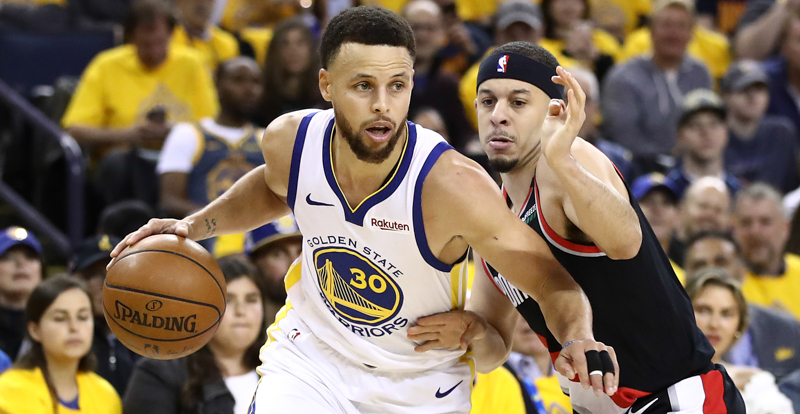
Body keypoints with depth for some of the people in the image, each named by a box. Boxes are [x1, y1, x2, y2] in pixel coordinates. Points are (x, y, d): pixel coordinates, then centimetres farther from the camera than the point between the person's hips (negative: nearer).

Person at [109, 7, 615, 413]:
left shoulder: (451, 186, -32)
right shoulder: (290, 141, -18)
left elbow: (554, 284, -25)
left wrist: (579, 341, -45)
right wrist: (193, 226, -1)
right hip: (313, 348, 2)